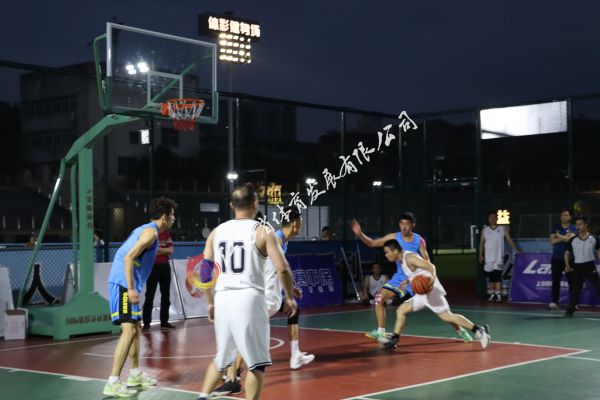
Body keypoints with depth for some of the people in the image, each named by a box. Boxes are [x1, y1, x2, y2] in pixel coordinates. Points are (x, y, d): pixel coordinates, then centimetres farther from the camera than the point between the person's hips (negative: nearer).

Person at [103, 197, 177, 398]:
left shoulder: (145, 229, 20)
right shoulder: (151, 231, -10)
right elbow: (129, 257, -20)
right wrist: (131, 288, -23)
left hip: (126, 284, 10)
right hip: (124, 284, -10)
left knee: (136, 329, 19)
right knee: (129, 330, -15)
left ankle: (135, 375, 30)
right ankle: (112, 384, -17)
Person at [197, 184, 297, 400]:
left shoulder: (217, 232, 10)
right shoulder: (262, 232, -2)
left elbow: (204, 271, 9)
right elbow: (282, 269, -9)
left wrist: (211, 302, 20)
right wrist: (290, 297, 6)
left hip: (223, 299, 5)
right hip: (249, 299, -5)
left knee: (222, 357, 22)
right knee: (257, 362, 6)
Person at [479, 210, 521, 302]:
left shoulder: (503, 229, 4)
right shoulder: (485, 230, 10)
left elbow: (509, 240, 1)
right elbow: (481, 243, 10)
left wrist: (517, 250, -8)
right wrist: (481, 255, 3)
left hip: (499, 257, -3)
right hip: (488, 258, 3)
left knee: (497, 276, -11)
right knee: (490, 277, 6)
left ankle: (498, 295, -12)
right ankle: (492, 294, 14)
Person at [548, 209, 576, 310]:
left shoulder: (573, 229, 3)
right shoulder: (555, 228, 9)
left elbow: (571, 239, -15)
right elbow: (552, 240, -4)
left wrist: (559, 236, -4)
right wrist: (565, 237, -10)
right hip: (556, 258, 2)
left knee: (571, 281, -2)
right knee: (555, 281, 0)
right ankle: (554, 302, 2)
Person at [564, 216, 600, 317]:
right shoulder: (573, 240, 1)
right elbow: (567, 253, 9)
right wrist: (567, 264, -4)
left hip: (590, 266, 0)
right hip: (578, 267, 0)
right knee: (575, 290, -2)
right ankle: (570, 310, 4)